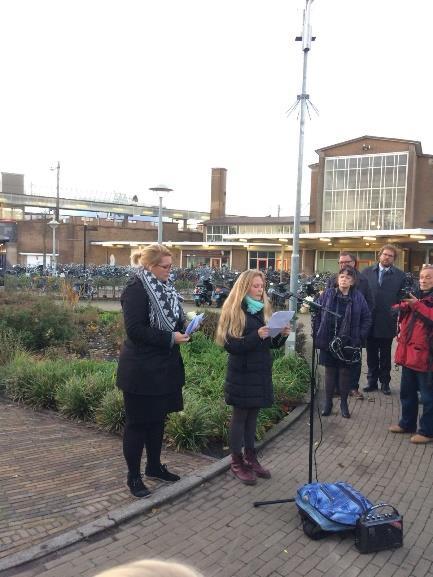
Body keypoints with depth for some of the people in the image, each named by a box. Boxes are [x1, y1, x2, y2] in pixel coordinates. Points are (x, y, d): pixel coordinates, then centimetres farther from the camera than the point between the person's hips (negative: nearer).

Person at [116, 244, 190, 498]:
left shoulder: (165, 287, 9)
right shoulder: (136, 290, -17)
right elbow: (135, 330, -23)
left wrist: (181, 328, 1)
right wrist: (170, 338, -23)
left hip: (164, 367, 9)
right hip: (141, 370, -8)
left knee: (158, 418, 19)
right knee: (138, 422, 4)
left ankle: (154, 465, 35)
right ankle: (133, 477, 19)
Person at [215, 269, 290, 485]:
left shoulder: (263, 309, 9)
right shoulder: (234, 311, -11)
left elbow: (271, 342, 14)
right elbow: (230, 345, -18)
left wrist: (281, 335, -6)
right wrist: (256, 336, -28)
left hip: (260, 372, 6)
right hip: (242, 373, -6)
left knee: (253, 414, 16)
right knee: (240, 416, 5)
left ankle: (250, 456, 29)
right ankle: (236, 461, 18)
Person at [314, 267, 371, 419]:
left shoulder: (358, 297, -1)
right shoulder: (327, 295, -1)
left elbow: (367, 318, 2)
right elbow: (316, 314, 2)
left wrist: (359, 337, -6)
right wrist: (317, 334, -4)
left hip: (348, 342, 0)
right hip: (328, 341, 0)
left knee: (345, 372, 9)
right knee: (330, 371, 10)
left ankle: (344, 403, 23)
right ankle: (328, 402, 21)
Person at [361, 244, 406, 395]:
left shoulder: (400, 275, -1)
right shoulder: (367, 272, 3)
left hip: (388, 322, -1)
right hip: (370, 321, 1)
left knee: (385, 355, 11)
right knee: (371, 354, 12)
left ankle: (385, 382, 23)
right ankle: (372, 381, 24)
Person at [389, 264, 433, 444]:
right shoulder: (415, 295, 14)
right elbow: (401, 314, 17)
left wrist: (417, 305, -22)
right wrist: (403, 305, -2)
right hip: (408, 352, 7)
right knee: (407, 392, 18)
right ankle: (407, 423, 33)